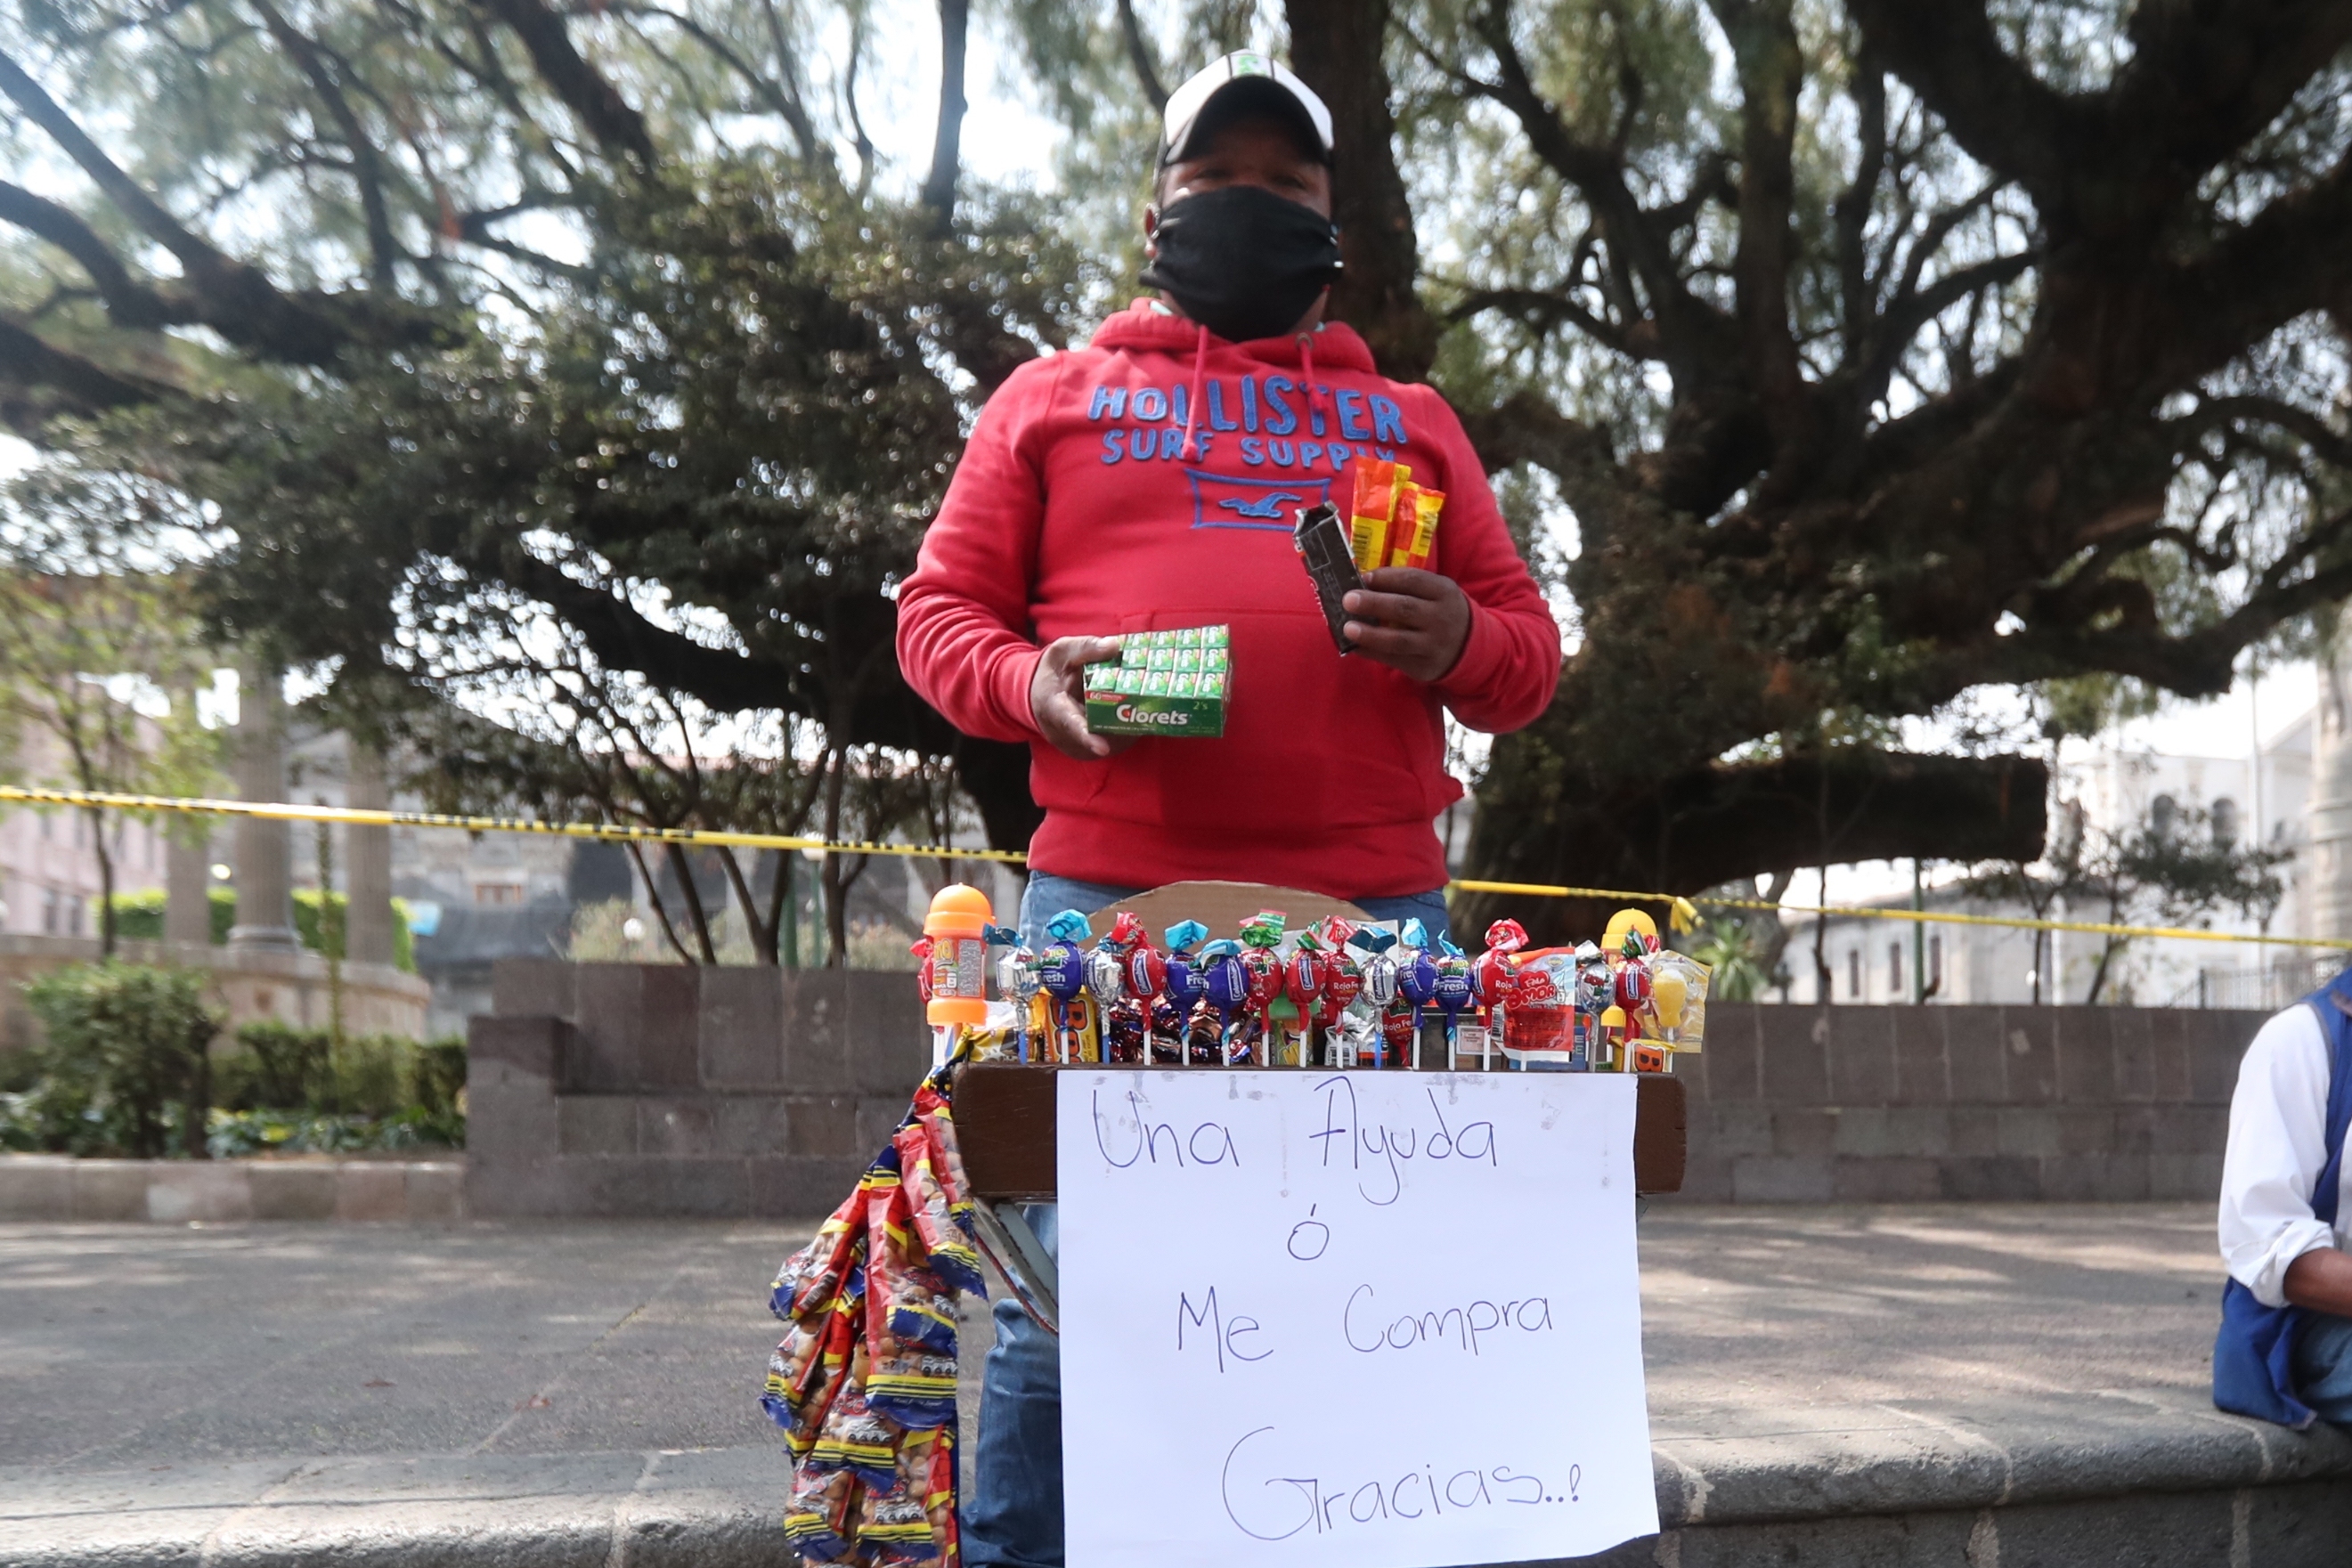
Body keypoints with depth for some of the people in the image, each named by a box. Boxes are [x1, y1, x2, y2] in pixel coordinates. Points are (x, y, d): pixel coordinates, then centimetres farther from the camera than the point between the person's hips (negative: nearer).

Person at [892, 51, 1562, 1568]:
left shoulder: (1410, 418, 21)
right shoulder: (1052, 397, 17)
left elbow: (1529, 646, 17)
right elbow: (942, 609, 13)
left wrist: (1461, 643, -7)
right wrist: (1029, 683, -9)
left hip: (1370, 908, 2)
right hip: (1106, 899, -1)